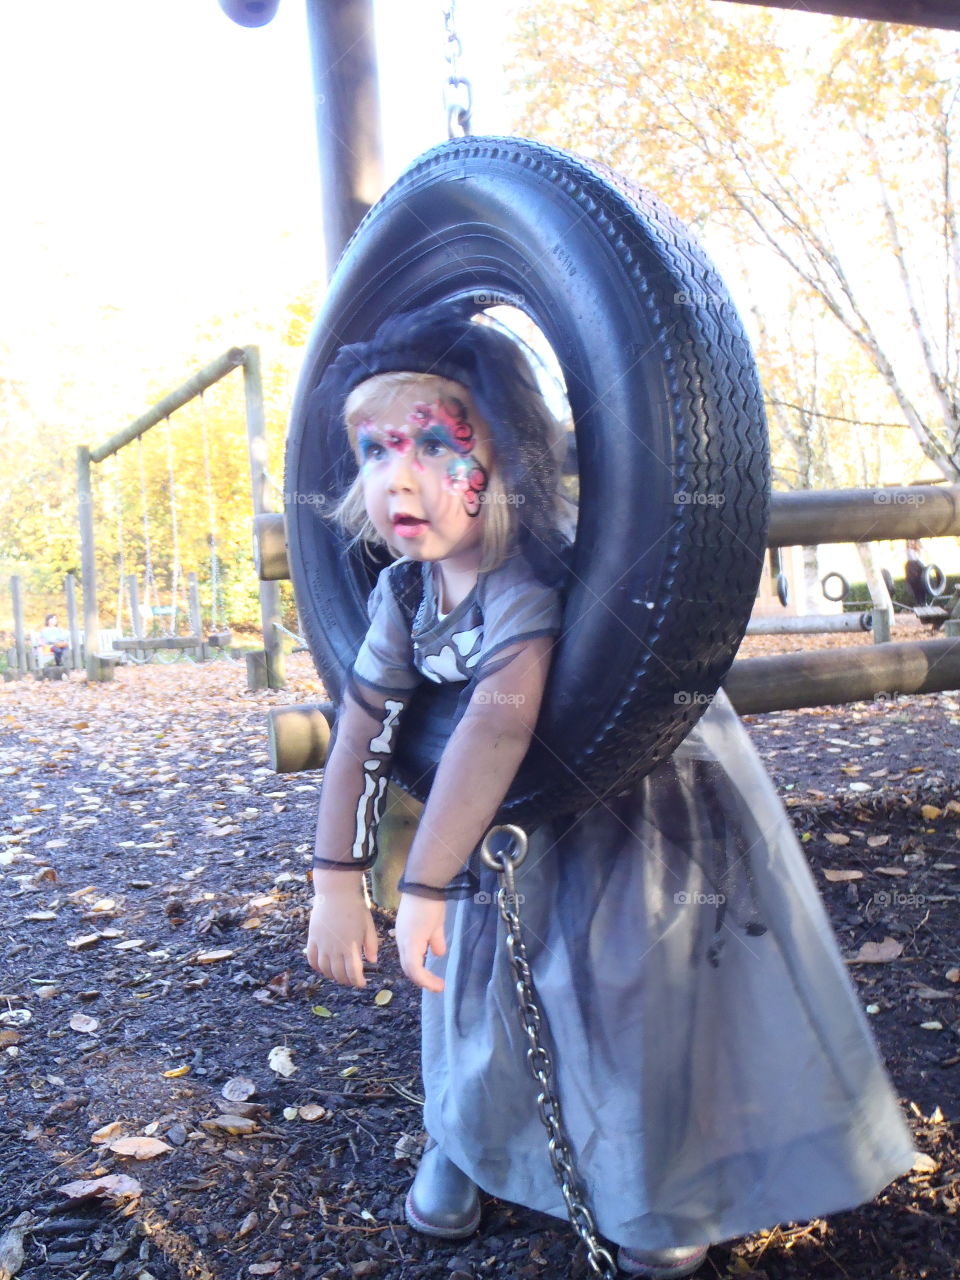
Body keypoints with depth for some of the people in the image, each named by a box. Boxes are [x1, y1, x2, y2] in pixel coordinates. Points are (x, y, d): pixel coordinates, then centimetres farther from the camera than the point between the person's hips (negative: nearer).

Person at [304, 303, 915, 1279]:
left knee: (638, 991, 0)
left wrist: (423, 886, -45)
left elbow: (499, 722, -47)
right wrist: (336, 880, -10)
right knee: (481, 974, 11)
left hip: (650, 808, -6)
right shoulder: (403, 593, -11)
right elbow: (361, 730, -7)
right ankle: (469, 1139, 40)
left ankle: (665, 1192, 30)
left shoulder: (528, 578, -34)